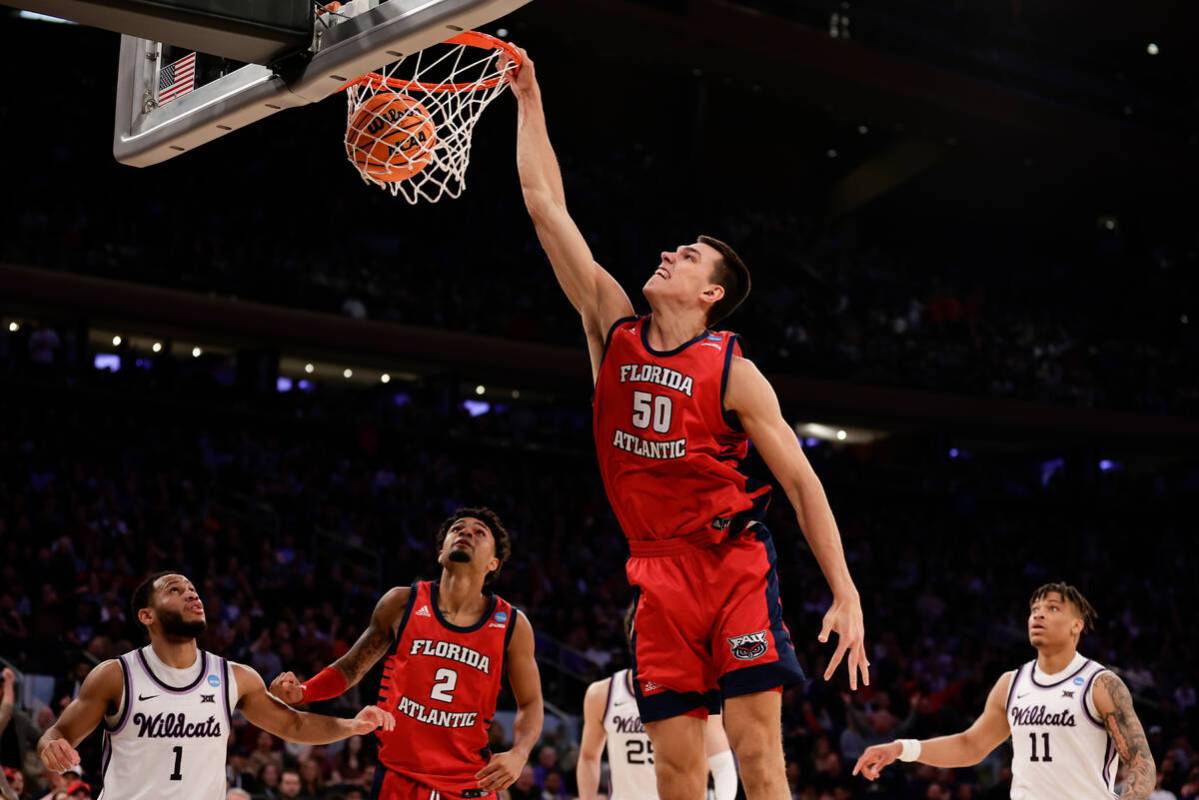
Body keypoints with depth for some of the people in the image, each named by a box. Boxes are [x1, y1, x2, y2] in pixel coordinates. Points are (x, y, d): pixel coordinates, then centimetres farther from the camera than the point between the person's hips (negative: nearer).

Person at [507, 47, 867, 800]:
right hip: (660, 574, 4)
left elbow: (802, 481, -4)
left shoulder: (733, 371, -4)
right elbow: (548, 207, 8)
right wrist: (529, 99, 7)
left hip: (734, 564, -4)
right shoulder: (614, 328, 7)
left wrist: (846, 594, -12)